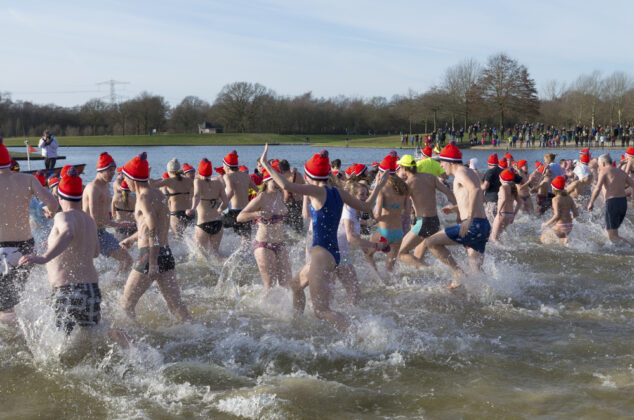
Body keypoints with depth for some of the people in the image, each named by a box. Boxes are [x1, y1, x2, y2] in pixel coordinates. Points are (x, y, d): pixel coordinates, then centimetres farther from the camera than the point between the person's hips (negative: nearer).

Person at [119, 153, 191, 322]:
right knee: (175, 304, 8)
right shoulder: (157, 193, 16)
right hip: (166, 253, 9)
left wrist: (153, 264, -25)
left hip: (151, 255, -9)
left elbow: (153, 231, -22)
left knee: (126, 305, 3)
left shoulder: (144, 197, -12)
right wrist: (132, 238, 43)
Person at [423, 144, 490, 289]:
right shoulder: (471, 173, 21)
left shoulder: (460, 173, -8)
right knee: (476, 272, 13)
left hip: (473, 225, -9)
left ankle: (458, 273, -4)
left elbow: (475, 190, -29)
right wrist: (456, 208, 36)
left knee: (431, 242, -4)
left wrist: (469, 218, -33)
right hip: (484, 226, 9)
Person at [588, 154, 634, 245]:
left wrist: (591, 203, -4)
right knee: (608, 230, 24)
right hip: (623, 203, 7)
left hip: (612, 203, -7)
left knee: (613, 237, -7)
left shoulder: (604, 171, -2)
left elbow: (597, 189, -14)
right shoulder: (622, 172, 17)